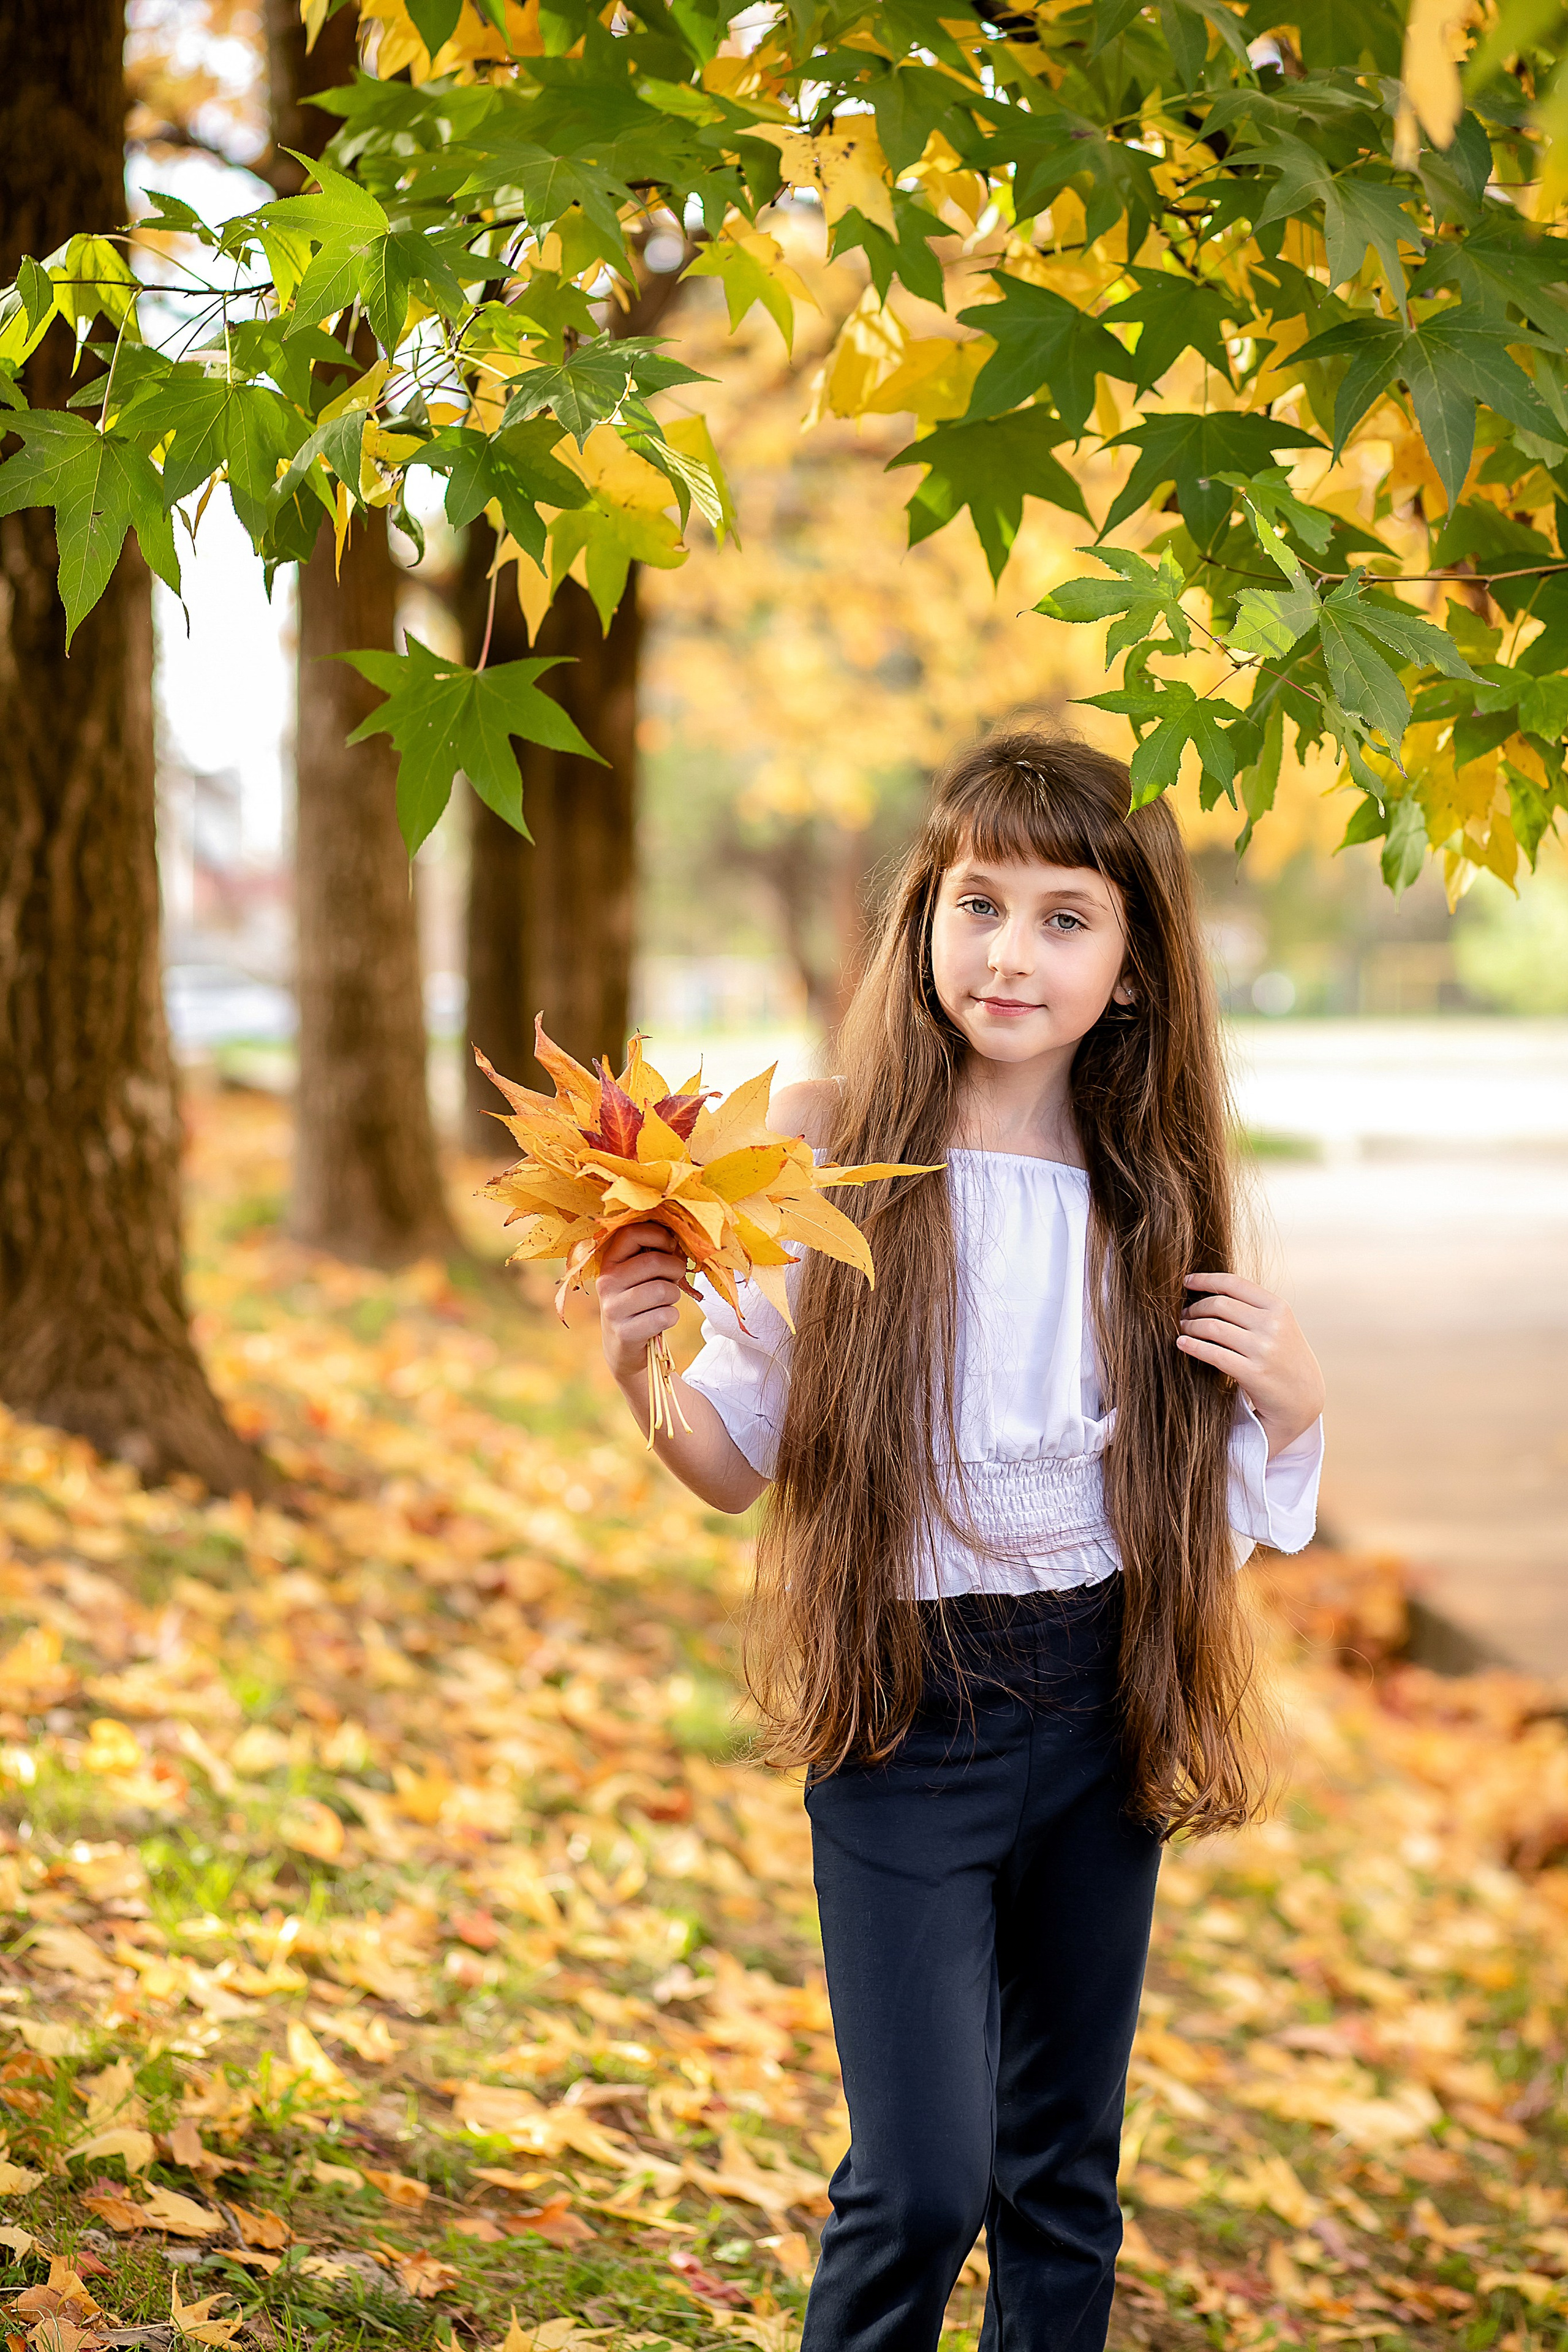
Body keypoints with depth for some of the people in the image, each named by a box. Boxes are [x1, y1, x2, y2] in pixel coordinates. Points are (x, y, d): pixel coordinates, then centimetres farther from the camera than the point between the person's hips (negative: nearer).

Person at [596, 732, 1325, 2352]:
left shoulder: (1148, 1197, 2)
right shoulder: (830, 1153, -7)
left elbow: (1190, 1491, 11)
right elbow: (742, 1464, -5)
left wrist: (1287, 1401, -7)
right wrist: (646, 1367, -24)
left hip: (1101, 1710, 4)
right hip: (906, 1713, -3)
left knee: (1064, 2172, 14)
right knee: (920, 2184, -9)